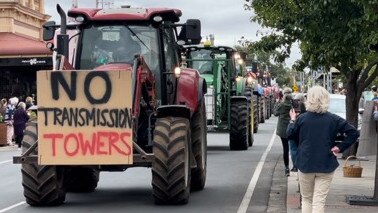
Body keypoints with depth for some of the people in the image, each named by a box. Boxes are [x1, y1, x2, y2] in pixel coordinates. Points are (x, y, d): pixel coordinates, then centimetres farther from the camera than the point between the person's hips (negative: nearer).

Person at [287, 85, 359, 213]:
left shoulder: (302, 118, -7)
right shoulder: (333, 119, -5)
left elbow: (290, 134, 7)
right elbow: (354, 133, -6)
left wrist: (292, 120, 22)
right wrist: (340, 147, -2)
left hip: (305, 164, 1)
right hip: (326, 165, 0)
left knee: (306, 199, 16)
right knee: (319, 201, 0)